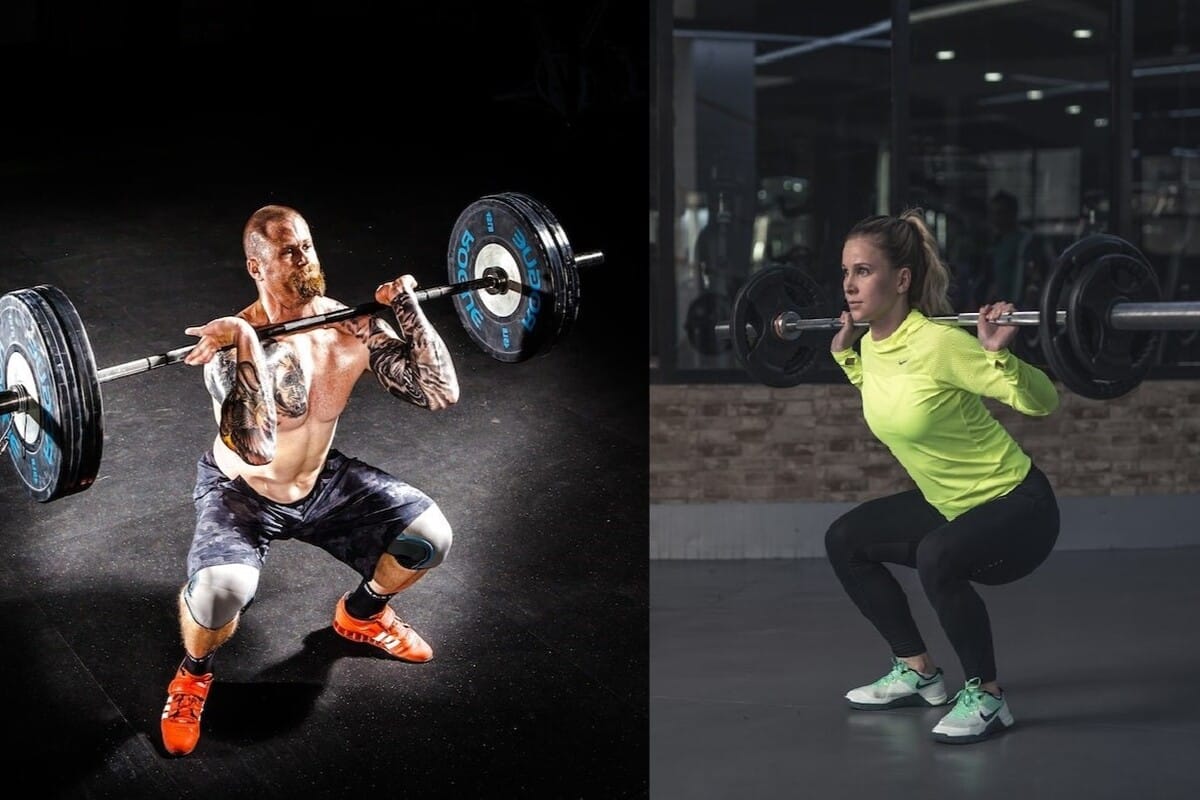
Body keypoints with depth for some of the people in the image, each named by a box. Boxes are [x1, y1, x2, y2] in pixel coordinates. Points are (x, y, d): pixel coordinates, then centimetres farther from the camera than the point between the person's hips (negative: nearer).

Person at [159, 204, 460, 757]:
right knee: (221, 588, -35)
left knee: (430, 537, -8)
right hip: (241, 494, -5)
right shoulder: (239, 344, -32)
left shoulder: (353, 328, -15)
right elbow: (255, 449, -49)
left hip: (323, 482, 5)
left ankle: (361, 614, 25)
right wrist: (246, 343, -53)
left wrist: (407, 308, -20)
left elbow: (441, 393, -17)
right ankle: (194, 674, 1)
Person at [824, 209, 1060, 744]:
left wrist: (999, 353, -36)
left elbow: (1044, 402, -22)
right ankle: (918, 673, 22)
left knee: (937, 558, -36)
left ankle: (985, 698, -15)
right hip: (950, 504, 9)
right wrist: (844, 353, 16)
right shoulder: (872, 345, -2)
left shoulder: (940, 344, -26)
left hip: (1017, 506, -9)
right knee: (845, 540, 13)